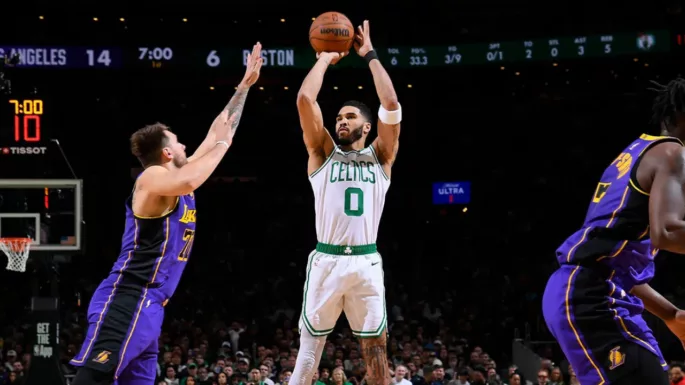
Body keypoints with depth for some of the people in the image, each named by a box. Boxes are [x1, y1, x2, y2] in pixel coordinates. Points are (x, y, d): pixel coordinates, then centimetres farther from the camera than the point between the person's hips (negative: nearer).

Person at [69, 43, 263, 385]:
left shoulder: (175, 177, 19)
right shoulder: (152, 177, -7)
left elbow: (219, 132, 26)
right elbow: (188, 183, -31)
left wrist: (245, 85, 27)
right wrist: (222, 143, -15)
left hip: (148, 307, 10)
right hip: (125, 304, -10)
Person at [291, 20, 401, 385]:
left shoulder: (380, 157, 11)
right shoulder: (323, 153, 10)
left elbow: (391, 105, -3)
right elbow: (305, 100, -2)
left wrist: (370, 56, 2)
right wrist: (325, 58, 8)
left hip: (366, 262, 1)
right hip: (326, 261, -1)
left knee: (375, 348, 5)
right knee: (309, 346, 1)